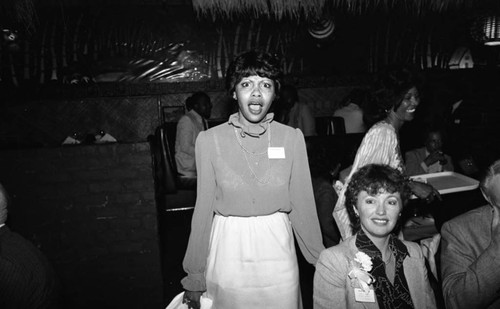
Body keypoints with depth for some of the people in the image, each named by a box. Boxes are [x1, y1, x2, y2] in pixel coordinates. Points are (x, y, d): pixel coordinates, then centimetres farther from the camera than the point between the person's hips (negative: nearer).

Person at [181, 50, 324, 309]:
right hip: (227, 251, 0)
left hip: (278, 248, 1)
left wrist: (322, 260, 4)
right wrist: (194, 278, 1)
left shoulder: (292, 138, -6)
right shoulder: (209, 140, -8)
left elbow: (302, 204, 0)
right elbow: (204, 209, -3)